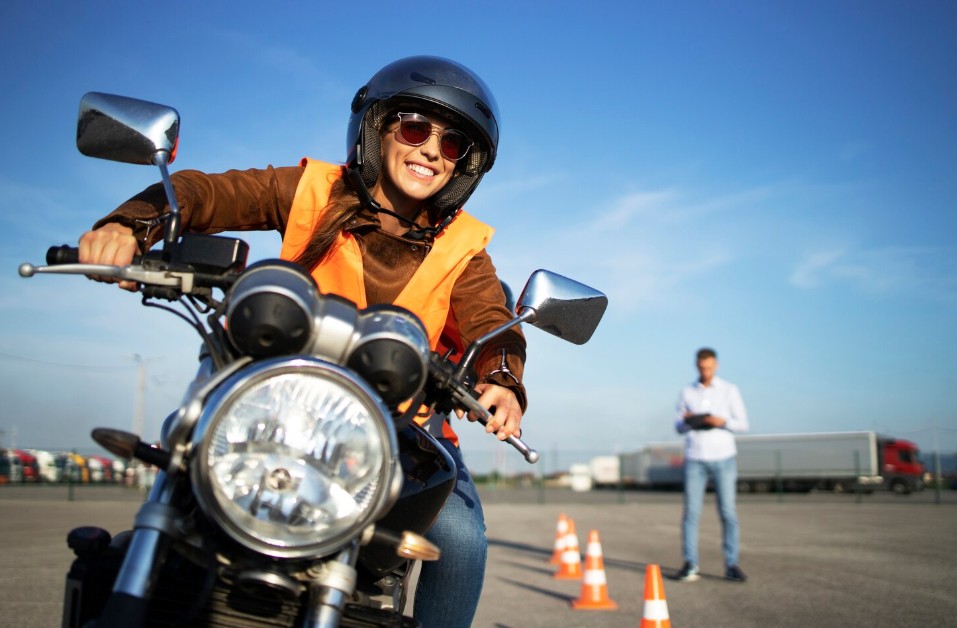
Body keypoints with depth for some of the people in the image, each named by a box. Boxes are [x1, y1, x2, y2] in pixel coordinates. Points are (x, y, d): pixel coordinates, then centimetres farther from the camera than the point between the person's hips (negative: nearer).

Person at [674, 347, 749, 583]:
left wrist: (723, 422, -16)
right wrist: (685, 421, -12)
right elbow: (679, 428, 11)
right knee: (691, 512, -3)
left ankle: (731, 565, 5)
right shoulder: (687, 392, 9)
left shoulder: (730, 390, 5)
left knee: (728, 512, -3)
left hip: (723, 458, -1)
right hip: (695, 459, 1)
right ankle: (690, 565, 1)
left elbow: (743, 424, 3)